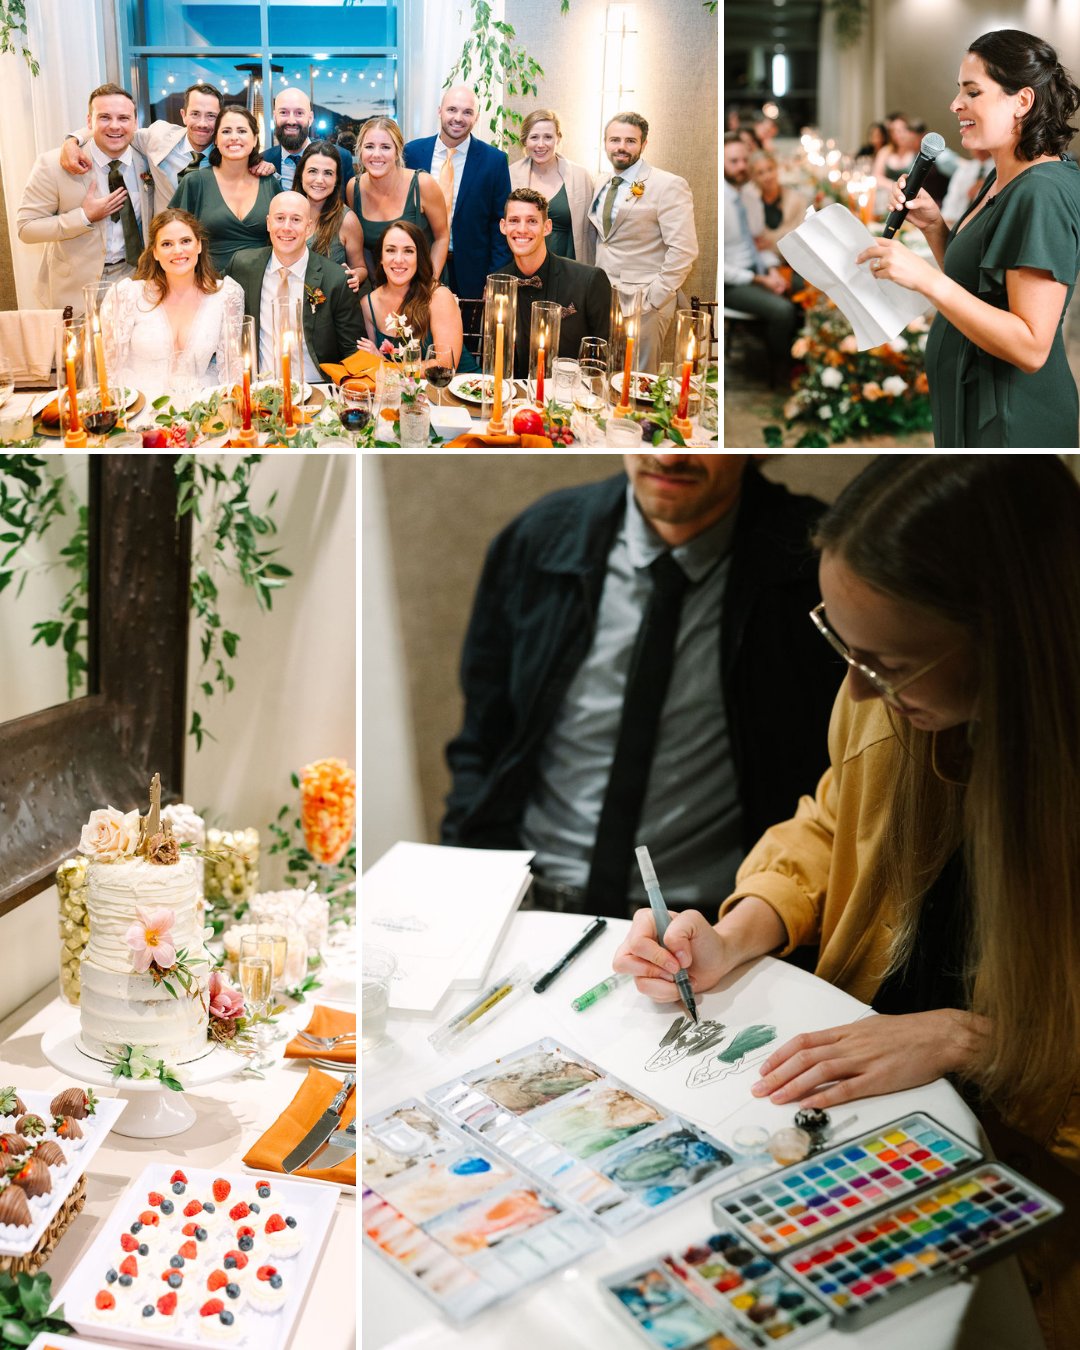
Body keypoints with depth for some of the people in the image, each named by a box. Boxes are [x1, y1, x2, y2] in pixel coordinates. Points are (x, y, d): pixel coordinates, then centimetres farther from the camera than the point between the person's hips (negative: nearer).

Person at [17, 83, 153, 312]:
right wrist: (86, 217, -23)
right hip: (75, 291, -3)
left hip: (133, 280, 3)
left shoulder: (146, 161, -4)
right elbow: (26, 227, -14)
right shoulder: (52, 164, -14)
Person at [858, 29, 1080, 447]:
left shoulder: (1043, 193, -22)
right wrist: (933, 225, -1)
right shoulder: (1003, 179, 8)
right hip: (969, 411, 9)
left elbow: (1031, 348, -28)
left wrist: (927, 279, -33)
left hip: (1010, 422, -9)